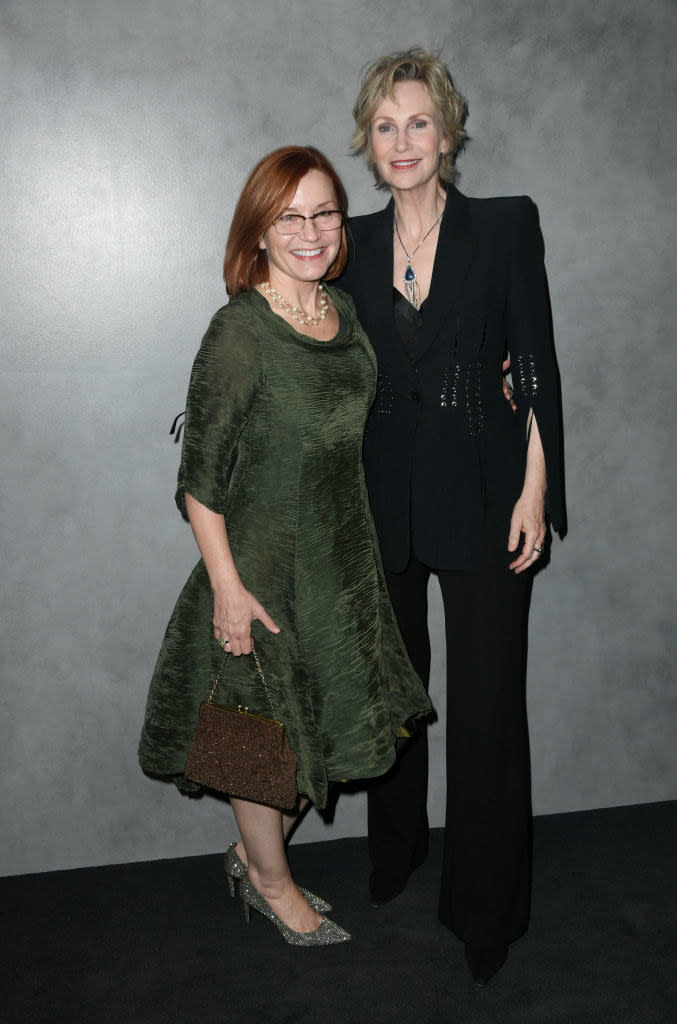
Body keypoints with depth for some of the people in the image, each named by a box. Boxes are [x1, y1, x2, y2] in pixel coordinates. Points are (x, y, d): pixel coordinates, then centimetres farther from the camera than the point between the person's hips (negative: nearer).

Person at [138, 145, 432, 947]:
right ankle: (269, 880, 35)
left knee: (326, 722, 17)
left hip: (343, 555, 7)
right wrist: (227, 587, -18)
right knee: (268, 729, 10)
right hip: (265, 564, -7)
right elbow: (201, 476, -17)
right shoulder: (239, 332, -18)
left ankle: (253, 853, 40)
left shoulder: (343, 311, 4)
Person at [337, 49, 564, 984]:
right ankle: (396, 847, 39)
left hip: (483, 493, -3)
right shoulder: (354, 244, 7)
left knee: (487, 698, 1)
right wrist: (340, 497, 6)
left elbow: (537, 366, -4)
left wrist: (534, 490, -9)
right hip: (384, 495, 4)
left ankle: (487, 907, 20)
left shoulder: (507, 225, -2)